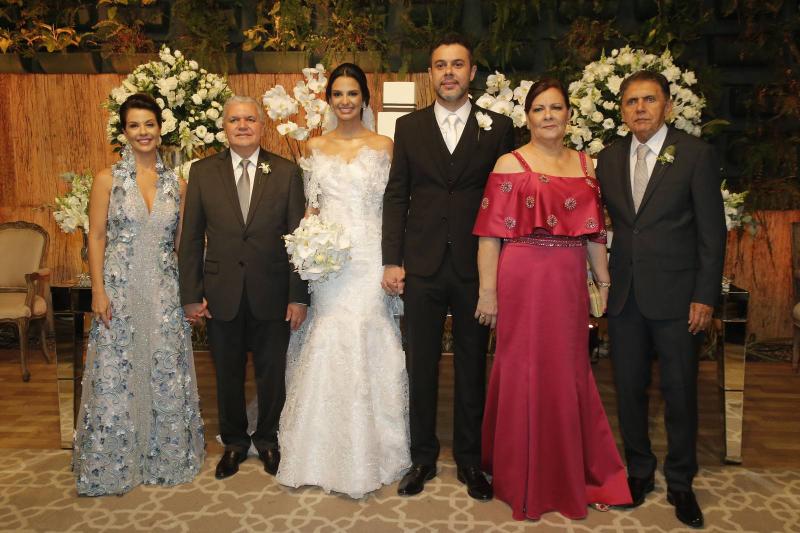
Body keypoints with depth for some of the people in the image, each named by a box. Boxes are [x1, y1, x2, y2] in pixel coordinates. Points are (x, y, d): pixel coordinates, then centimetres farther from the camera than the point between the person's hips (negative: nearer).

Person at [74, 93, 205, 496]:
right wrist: (98, 291, -10)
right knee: (117, 376, 6)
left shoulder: (176, 183, 6)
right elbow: (96, 237, -3)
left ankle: (165, 456, 29)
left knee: (166, 374, 10)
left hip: (164, 291, 2)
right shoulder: (108, 179, -1)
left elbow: (182, 241, 8)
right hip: (120, 290, -2)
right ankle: (115, 463, 25)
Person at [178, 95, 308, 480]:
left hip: (271, 293, -1)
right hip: (221, 293, 1)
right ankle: (234, 441, 37)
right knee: (227, 373, 15)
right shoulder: (202, 172, 2)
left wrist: (299, 296, -7)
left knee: (272, 372, 13)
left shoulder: (287, 172, -2)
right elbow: (191, 238, 2)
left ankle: (267, 438, 37)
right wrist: (191, 294, -1)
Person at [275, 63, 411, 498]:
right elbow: (310, 207, 12)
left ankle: (370, 451, 18)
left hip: (369, 259, -2)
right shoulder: (316, 147, 12)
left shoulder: (384, 146, 4)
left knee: (367, 346, 0)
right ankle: (325, 452, 21)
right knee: (327, 347, 4)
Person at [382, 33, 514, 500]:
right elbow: (396, 196, 4)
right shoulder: (409, 128, 7)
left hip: (476, 267, -1)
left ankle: (470, 460, 29)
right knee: (422, 366, 11)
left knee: (472, 366, 11)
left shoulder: (499, 127, 3)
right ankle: (423, 457, 29)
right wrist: (392, 261, -2)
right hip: (422, 266, 1)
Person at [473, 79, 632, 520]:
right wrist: (488, 292, -13)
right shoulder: (511, 164, -2)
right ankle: (525, 482, 26)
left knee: (570, 374, 12)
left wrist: (605, 282, 9)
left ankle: (573, 474, 33)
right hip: (524, 281, -4)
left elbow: (593, 231, 13)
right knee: (526, 374, 5)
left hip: (570, 284, 4)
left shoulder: (583, 164, 13)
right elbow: (491, 234, -8)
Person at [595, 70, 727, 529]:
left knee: (680, 392, 7)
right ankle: (640, 471, 31)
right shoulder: (609, 158, 8)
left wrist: (705, 296, -9)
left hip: (675, 294, -3)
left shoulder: (695, 153, -3)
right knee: (629, 388, 11)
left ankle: (680, 483, 26)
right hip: (624, 294, 4)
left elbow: (712, 229, -5)